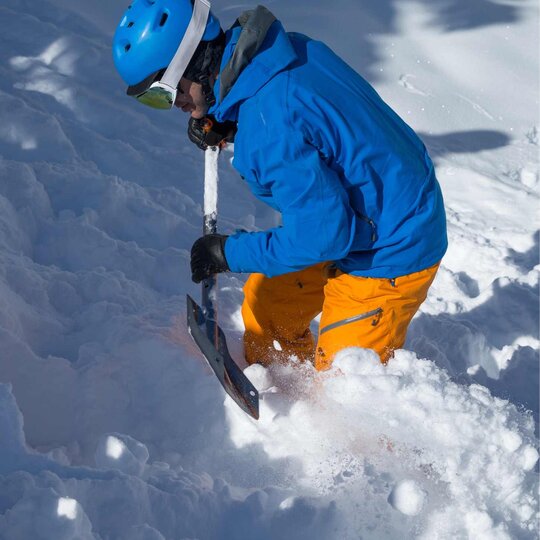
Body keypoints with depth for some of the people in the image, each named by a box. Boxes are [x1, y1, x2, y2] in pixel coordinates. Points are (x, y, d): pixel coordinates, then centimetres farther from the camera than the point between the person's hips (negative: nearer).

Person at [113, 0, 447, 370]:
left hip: (389, 254, -10)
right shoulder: (284, 48, -6)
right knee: (266, 301, 21)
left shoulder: (267, 123, -34)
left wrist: (230, 253, -15)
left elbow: (322, 235, -29)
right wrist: (228, 129, -2)